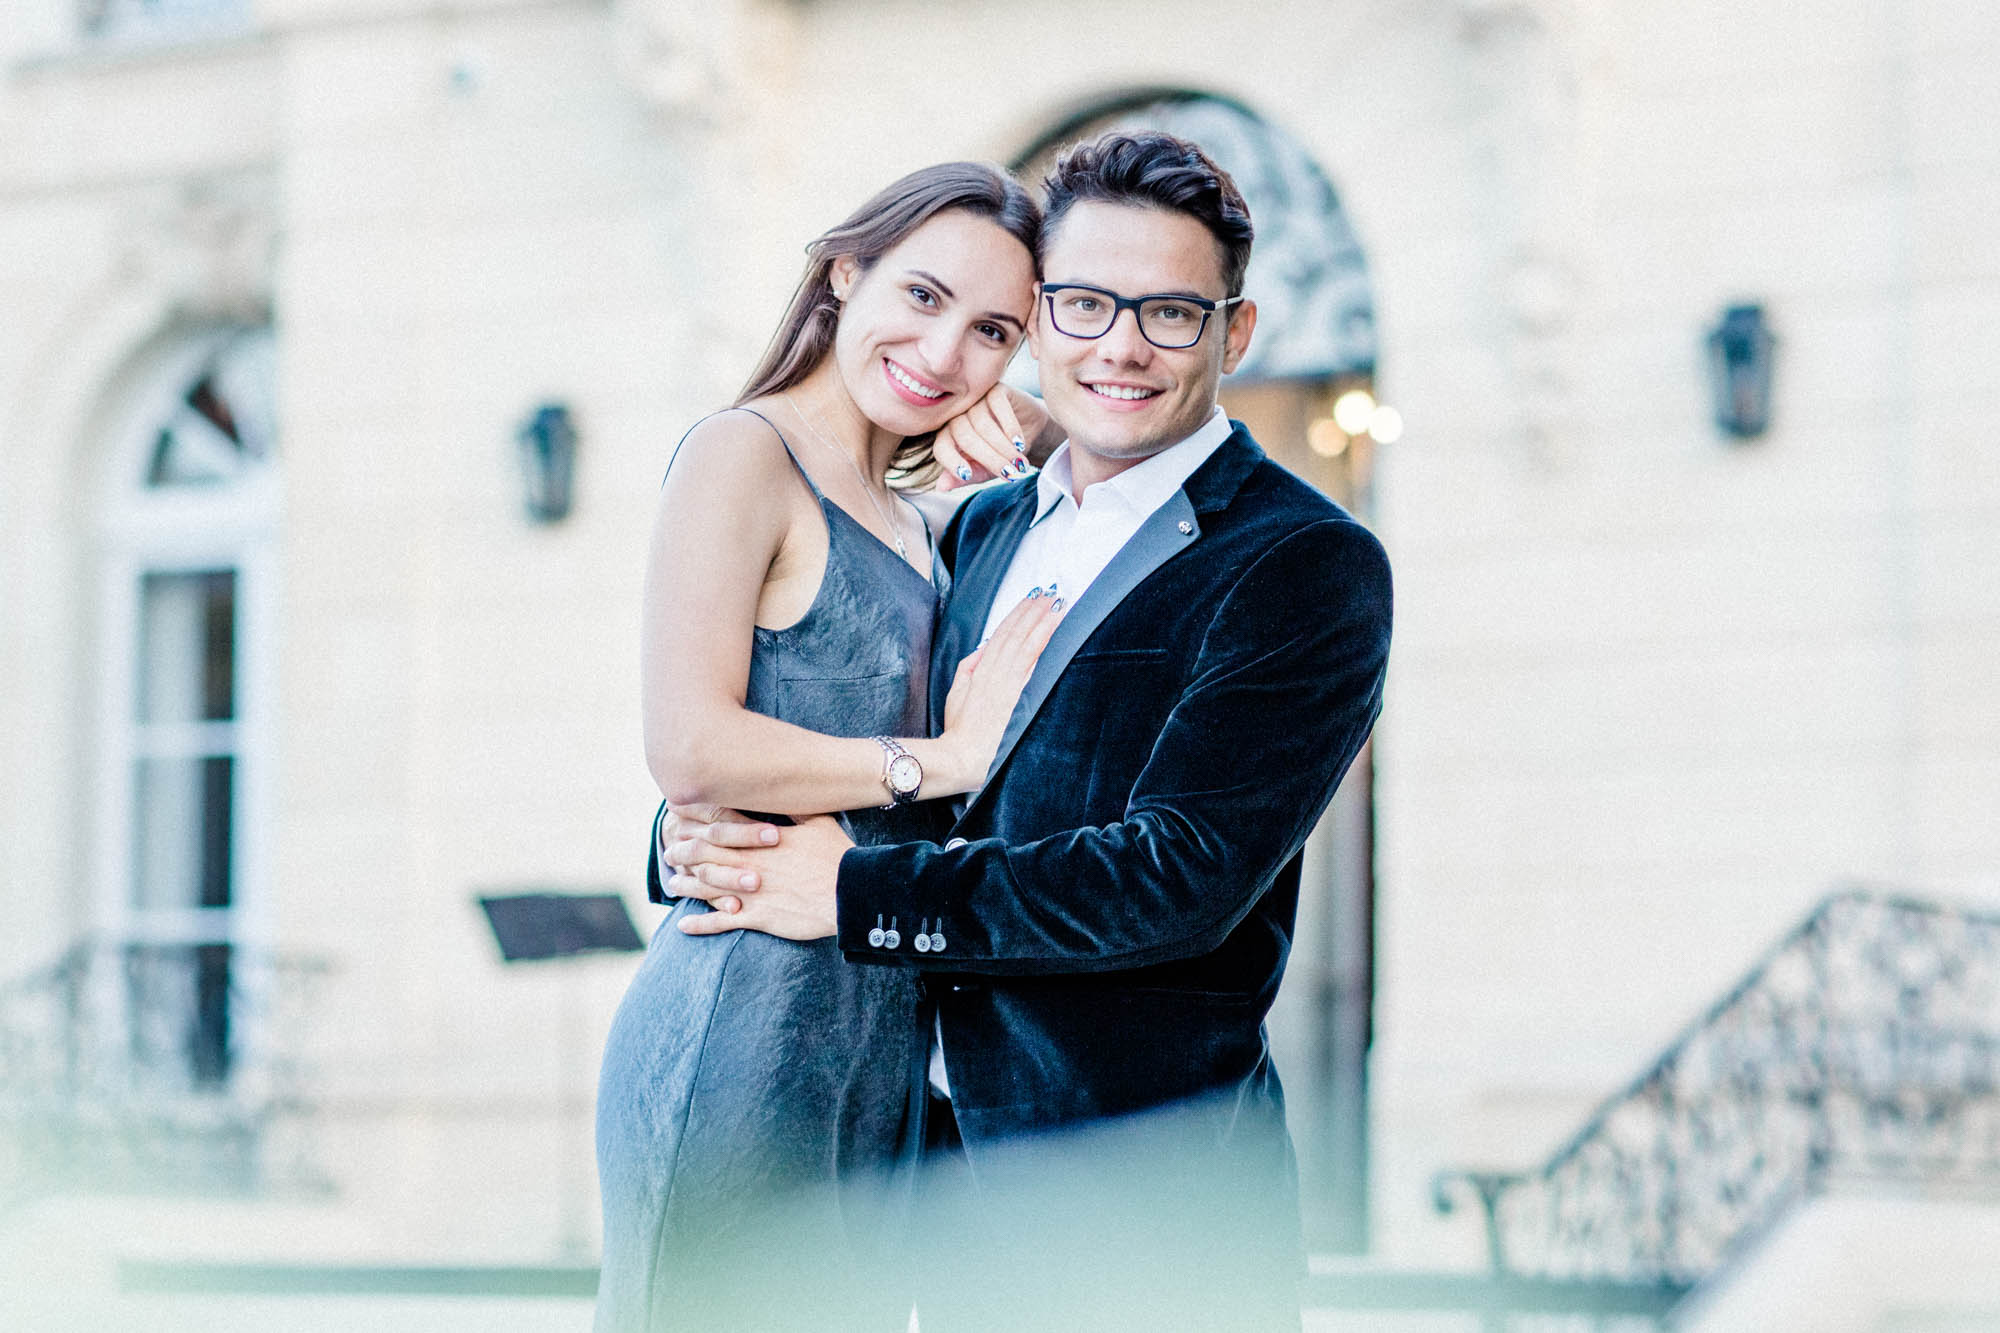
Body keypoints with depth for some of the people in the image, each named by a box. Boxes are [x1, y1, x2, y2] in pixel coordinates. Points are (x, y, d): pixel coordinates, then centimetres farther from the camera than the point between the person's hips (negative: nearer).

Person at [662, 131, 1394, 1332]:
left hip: (1148, 1207, -6)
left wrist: (854, 895, -16)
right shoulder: (986, 532, 12)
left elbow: (1182, 877, -19)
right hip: (955, 1166, 6)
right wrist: (699, 839, -6)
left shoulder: (1309, 567, -10)